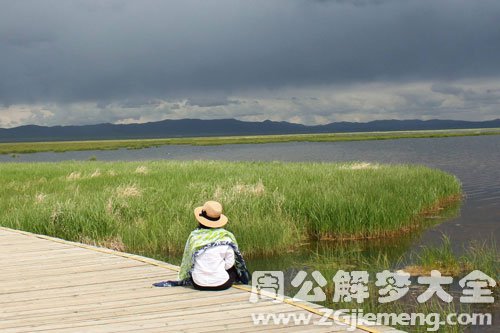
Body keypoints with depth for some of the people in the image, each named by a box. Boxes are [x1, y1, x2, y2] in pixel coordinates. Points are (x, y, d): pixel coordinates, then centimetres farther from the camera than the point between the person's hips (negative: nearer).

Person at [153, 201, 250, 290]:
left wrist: (183, 279, 20)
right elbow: (229, 264, -6)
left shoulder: (194, 236, -6)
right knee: (233, 269, 28)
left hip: (199, 285, 2)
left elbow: (187, 262, 3)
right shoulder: (227, 236, -9)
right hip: (222, 285, -2)